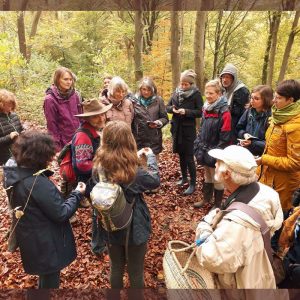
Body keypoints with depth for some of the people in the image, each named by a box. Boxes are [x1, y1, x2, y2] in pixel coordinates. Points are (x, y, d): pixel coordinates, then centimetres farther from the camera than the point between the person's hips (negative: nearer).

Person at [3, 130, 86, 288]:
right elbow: (61, 214, -25)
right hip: (46, 243, -8)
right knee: (50, 278, 17)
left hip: (29, 238, 8)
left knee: (45, 275, 32)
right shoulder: (39, 184, -34)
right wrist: (77, 194, -13)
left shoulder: (13, 175, -7)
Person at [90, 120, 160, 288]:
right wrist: (151, 156, 4)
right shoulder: (134, 172, -29)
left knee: (116, 268, 27)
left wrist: (137, 157, 7)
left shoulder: (99, 166, -17)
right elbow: (155, 180, -10)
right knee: (136, 272, 19)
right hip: (134, 228, -4)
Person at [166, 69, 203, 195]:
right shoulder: (176, 92, 5)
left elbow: (200, 112, -11)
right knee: (181, 154, 16)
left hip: (188, 129, -5)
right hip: (176, 128, 5)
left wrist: (186, 111, -24)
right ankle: (184, 177, 33)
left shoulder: (196, 94, -8)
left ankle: (193, 183, 11)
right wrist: (173, 109, -13)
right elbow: (167, 107, 9)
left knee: (189, 157, -1)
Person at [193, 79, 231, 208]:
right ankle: (206, 198, 44)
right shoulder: (206, 108, 4)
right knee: (207, 176, 24)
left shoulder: (224, 112, -19)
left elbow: (225, 137, -19)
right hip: (205, 151, 7)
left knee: (217, 180, 11)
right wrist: (199, 146, 6)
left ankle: (217, 204, 30)